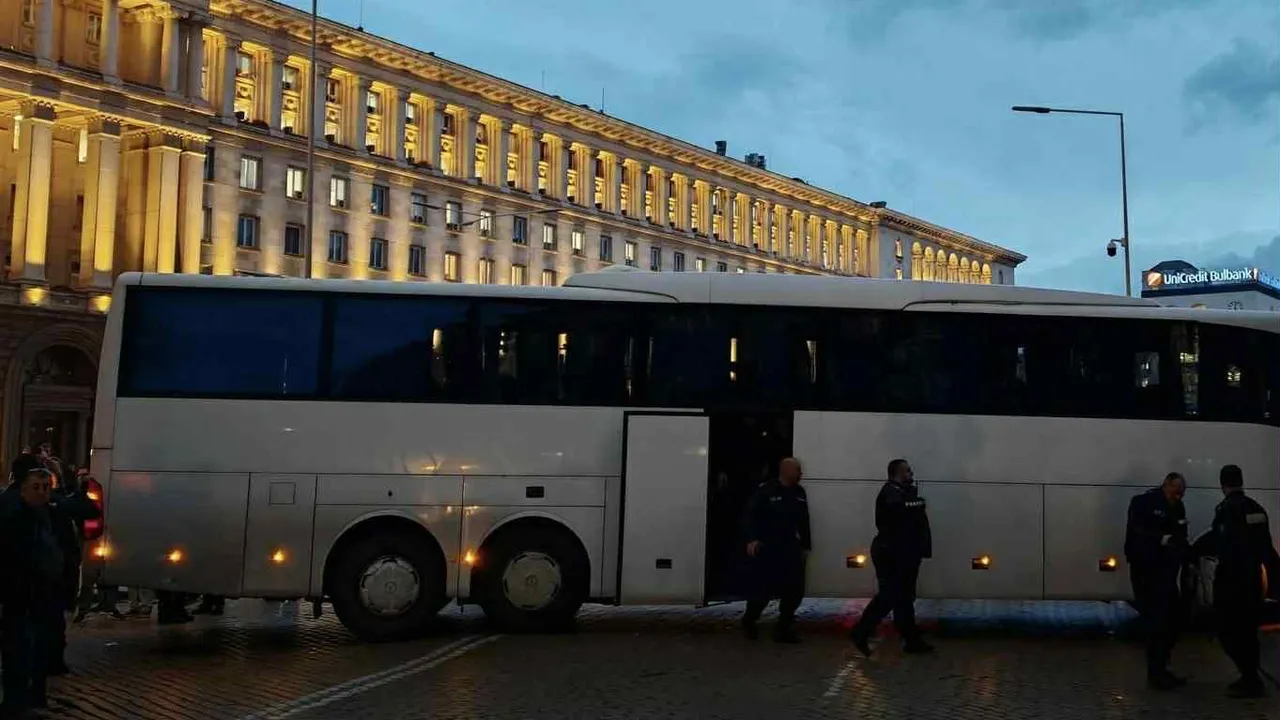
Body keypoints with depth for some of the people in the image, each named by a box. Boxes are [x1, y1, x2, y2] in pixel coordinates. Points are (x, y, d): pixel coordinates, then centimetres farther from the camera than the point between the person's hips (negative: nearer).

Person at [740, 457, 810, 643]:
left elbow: (803, 521, 15)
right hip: (766, 549, -6)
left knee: (795, 590, 4)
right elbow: (751, 515, -14)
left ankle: (783, 628, 17)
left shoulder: (799, 493, 9)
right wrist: (752, 539, -23)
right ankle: (748, 622, 23)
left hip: (790, 549, 6)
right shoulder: (766, 490, -10)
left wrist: (804, 545, 14)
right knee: (762, 589, -2)